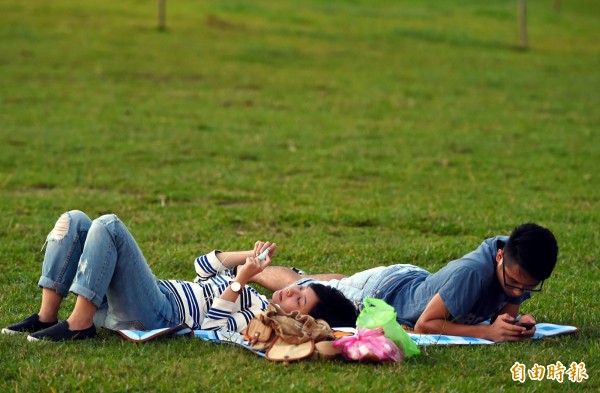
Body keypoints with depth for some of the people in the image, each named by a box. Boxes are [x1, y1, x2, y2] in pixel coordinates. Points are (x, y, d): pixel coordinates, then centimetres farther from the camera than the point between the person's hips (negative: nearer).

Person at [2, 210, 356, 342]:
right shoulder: (257, 299, 20)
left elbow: (211, 326, -21)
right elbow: (204, 265, 23)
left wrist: (240, 281, -22)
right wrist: (248, 257, 10)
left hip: (153, 314, -9)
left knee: (107, 225, -26)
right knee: (74, 221, 0)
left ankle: (80, 323, -21)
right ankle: (47, 316, -3)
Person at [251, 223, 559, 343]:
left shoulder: (518, 263, -25)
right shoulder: (471, 271, -45)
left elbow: (504, 314, -12)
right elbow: (424, 325, -38)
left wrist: (517, 325, -36)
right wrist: (487, 332, -44)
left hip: (415, 279, 6)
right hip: (377, 291, -6)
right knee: (297, 287, 21)